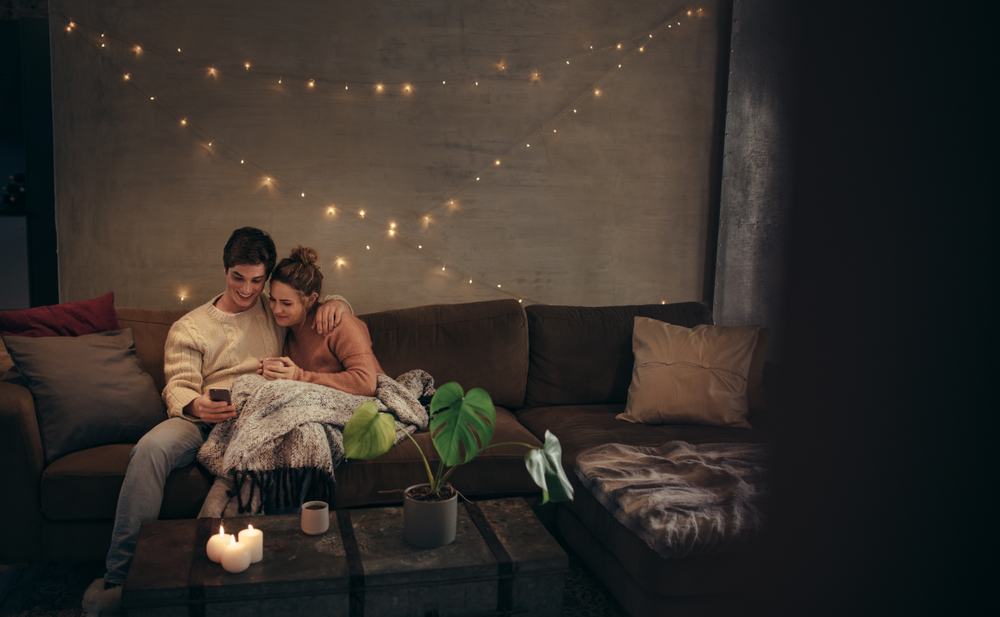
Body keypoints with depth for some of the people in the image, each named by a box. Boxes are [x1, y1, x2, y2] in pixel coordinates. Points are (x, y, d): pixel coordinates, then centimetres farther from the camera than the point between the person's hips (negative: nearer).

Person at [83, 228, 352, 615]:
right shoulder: (188, 328, 17)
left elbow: (327, 305, 33)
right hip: (200, 420, 1)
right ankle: (120, 577, -27)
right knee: (152, 447, -33)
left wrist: (336, 303, 6)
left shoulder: (277, 313, 23)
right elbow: (178, 386, 5)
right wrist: (194, 405, -21)